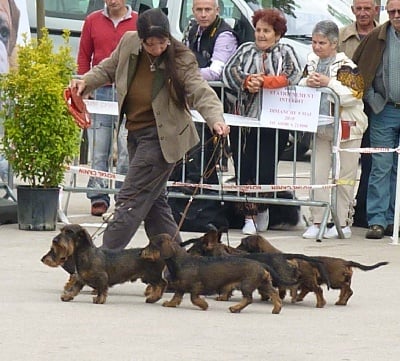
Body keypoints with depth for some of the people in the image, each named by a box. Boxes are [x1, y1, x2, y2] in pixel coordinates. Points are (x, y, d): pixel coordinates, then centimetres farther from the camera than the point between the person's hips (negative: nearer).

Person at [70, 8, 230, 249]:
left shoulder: (181, 60, -18)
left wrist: (216, 119, -45)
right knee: (153, 198, 13)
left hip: (162, 136, -7)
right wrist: (86, 82, -3)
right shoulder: (129, 43, -4)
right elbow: (109, 68, 15)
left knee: (132, 198, -8)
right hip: (136, 132, 7)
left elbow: (201, 93, -27)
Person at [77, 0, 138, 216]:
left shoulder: (139, 23, 5)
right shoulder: (92, 21, 10)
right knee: (98, 149, 1)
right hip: (100, 91, 1)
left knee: (127, 148, -4)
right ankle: (98, 197, 4)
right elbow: (84, 56, 13)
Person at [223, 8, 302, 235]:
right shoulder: (245, 50, 16)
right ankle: (250, 216, 4)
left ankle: (263, 208, 18)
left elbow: (293, 76, -7)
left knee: (265, 170, -6)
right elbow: (229, 72, 2)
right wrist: (246, 82, -19)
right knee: (244, 168, -4)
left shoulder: (286, 53, 11)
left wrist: (263, 82, -17)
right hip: (243, 119, 2)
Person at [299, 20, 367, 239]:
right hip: (319, 128, 5)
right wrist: (308, 82, -9)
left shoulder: (347, 66, -11)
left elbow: (353, 96, -18)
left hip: (345, 128, -5)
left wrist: (328, 83, -23)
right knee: (317, 176, 4)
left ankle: (344, 223, 9)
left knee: (344, 178, 2)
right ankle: (316, 222, 8)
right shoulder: (312, 63, 7)